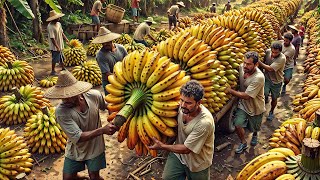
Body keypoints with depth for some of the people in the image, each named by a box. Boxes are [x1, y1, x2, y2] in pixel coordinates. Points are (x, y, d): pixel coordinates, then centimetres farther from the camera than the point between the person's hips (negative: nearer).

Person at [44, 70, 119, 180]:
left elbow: (107, 106, 2)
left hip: (95, 147, 0)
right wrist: (102, 130, -40)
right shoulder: (61, 111, -29)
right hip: (75, 150, 0)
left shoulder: (94, 95, -22)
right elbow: (78, 137, -31)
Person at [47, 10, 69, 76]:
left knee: (61, 58, 21)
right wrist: (57, 47, -24)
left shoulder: (58, 23, 3)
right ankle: (53, 71, 18)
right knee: (55, 59, 3)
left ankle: (63, 69, 36)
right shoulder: (50, 27, -23)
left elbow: (62, 32, 16)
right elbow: (52, 38, -24)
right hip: (55, 47, -8)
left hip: (60, 45, 8)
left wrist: (66, 39, 6)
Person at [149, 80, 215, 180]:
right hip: (178, 154, 4)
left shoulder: (205, 122, -35)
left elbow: (186, 149, -26)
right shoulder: (181, 106, -17)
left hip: (197, 164, -4)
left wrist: (162, 146, -17)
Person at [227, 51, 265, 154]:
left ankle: (255, 135, 56)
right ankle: (243, 143, 21)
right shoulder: (242, 67, -16)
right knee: (238, 125, -7)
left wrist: (230, 90, -28)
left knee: (254, 128, 19)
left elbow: (246, 96, -33)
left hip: (256, 108, -4)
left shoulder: (259, 77, -35)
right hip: (243, 104, 4)